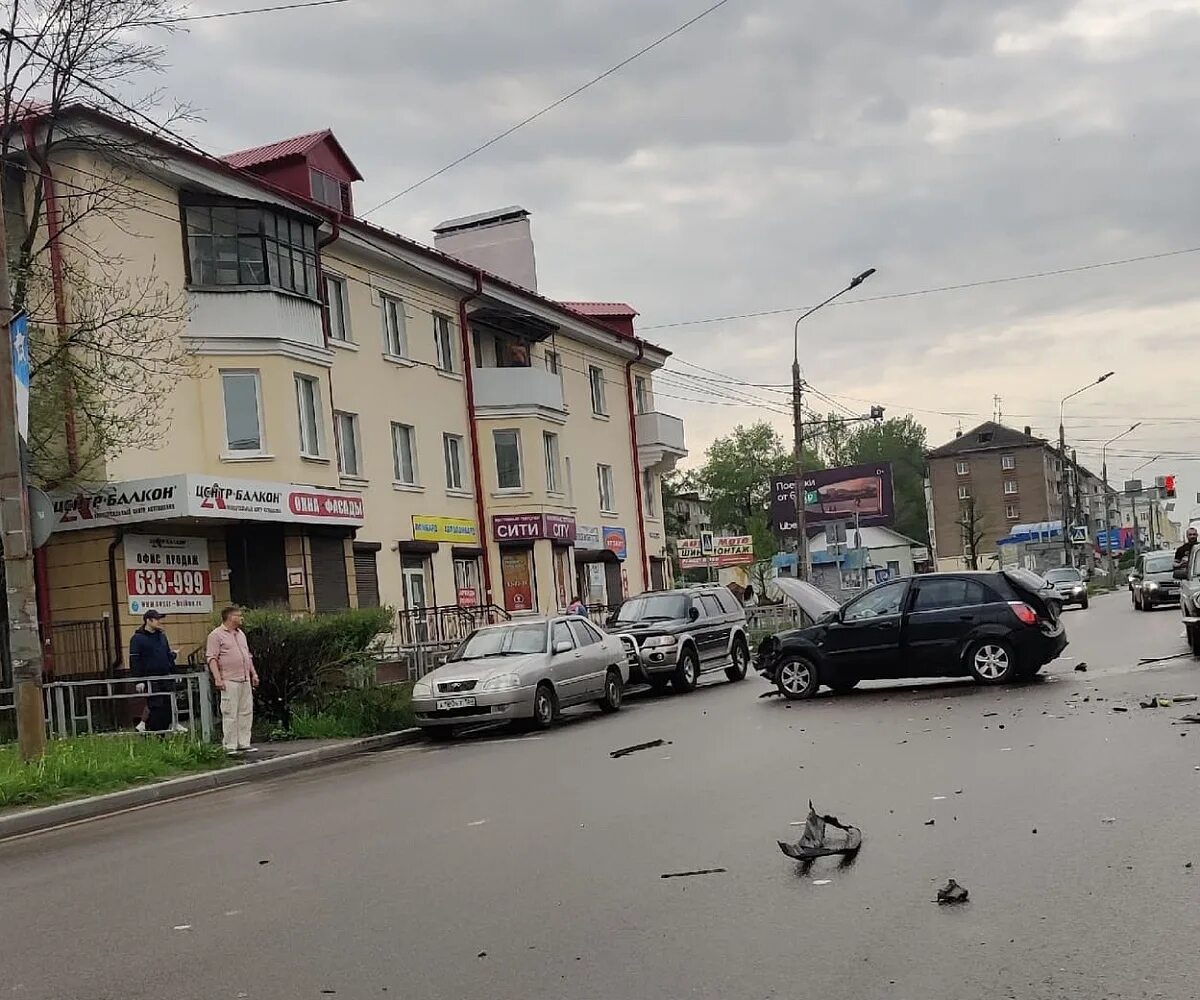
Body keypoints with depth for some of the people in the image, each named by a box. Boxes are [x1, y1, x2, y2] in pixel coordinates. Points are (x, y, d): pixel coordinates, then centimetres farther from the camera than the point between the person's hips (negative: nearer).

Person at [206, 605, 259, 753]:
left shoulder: (241, 634, 20)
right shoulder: (216, 635, -4)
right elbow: (212, 658, -10)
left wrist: (254, 674, 19)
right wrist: (217, 678, -18)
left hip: (245, 680, 7)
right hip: (229, 681, -7)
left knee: (246, 713, 6)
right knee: (230, 714, -6)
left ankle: (244, 744, 12)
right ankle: (230, 746, -2)